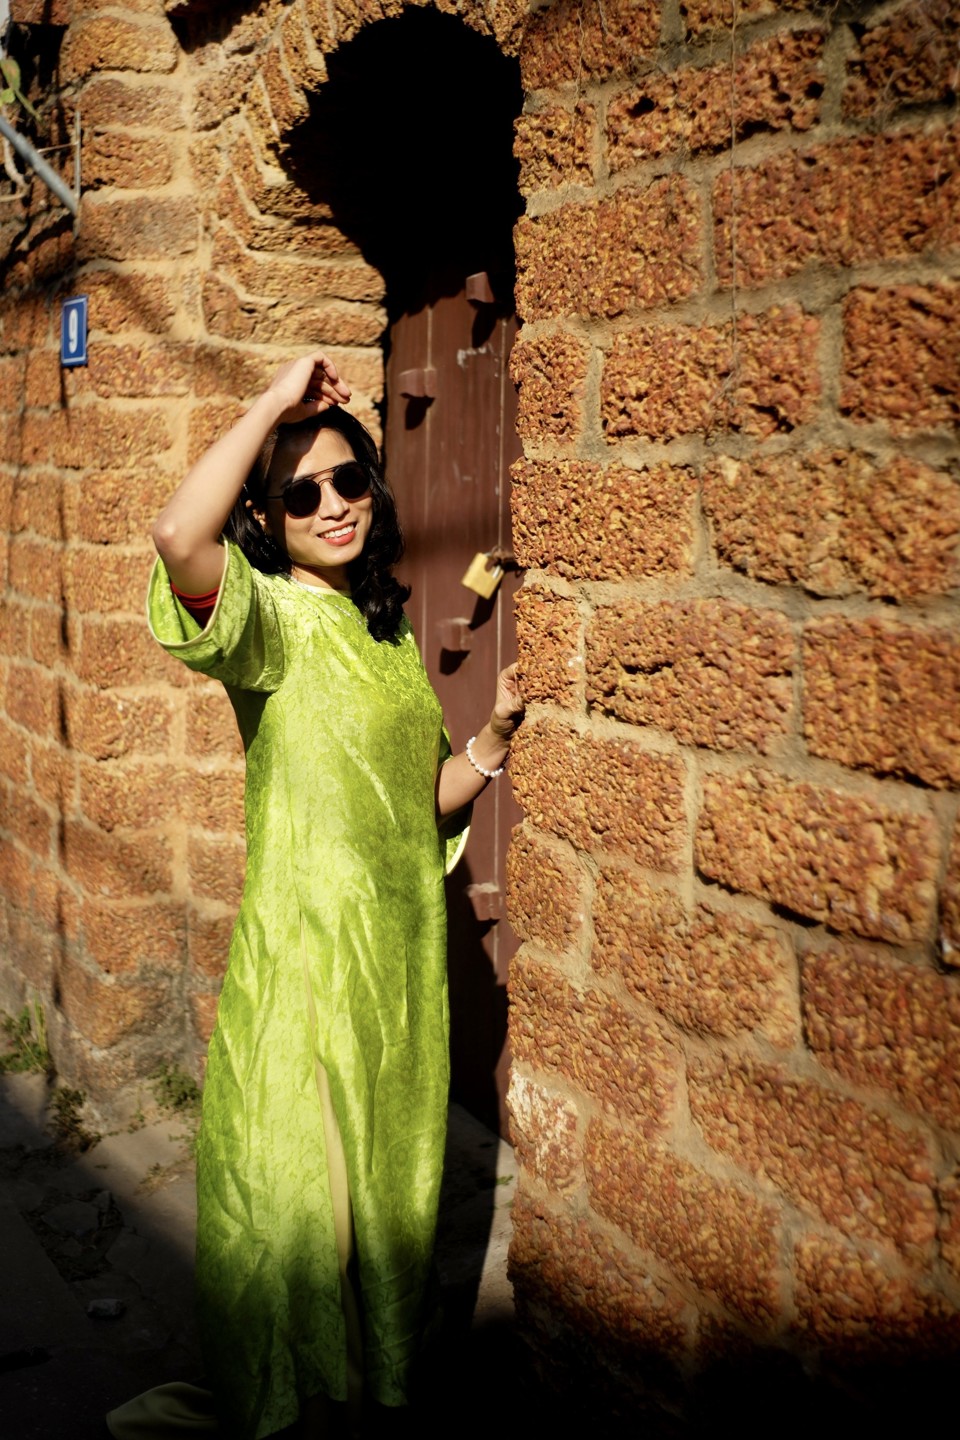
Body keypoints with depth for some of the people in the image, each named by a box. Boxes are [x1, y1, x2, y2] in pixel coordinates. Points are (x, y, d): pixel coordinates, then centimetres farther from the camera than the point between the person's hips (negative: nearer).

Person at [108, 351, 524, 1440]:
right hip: (305, 955, -7)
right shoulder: (271, 619, -12)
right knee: (298, 1194, 6)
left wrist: (493, 738, -2)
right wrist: (274, 404, -25)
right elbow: (179, 536, -36)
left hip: (405, 948, 7)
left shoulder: (392, 629, 10)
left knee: (387, 1181, 19)